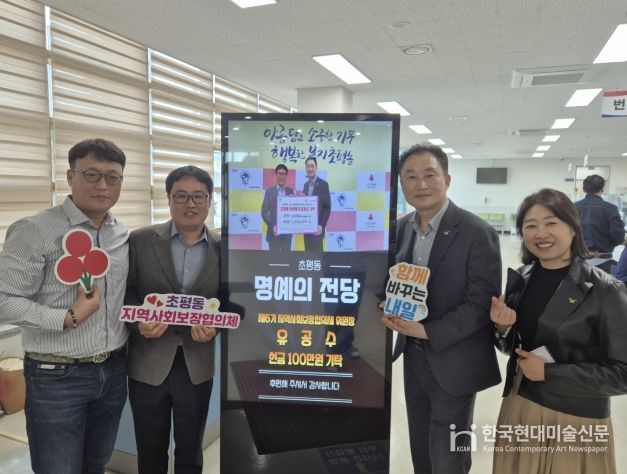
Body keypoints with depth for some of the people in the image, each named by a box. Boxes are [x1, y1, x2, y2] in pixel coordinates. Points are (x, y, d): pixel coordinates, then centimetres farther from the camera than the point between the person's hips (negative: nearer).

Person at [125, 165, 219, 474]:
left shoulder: (222, 248, -1)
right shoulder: (141, 240, -3)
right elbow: (125, 292, -1)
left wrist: (214, 327, -16)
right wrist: (139, 322, -19)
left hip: (197, 367, 1)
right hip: (148, 364, 0)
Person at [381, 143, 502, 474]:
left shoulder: (477, 233, -18)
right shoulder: (402, 228, 2)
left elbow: (482, 304, -18)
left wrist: (429, 332, -24)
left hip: (453, 363, -6)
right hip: (413, 357, 6)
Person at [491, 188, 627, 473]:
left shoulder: (604, 291, -16)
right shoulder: (520, 279, -2)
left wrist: (548, 373, -17)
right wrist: (503, 328, -12)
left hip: (576, 421, -4)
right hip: (519, 408, 4)